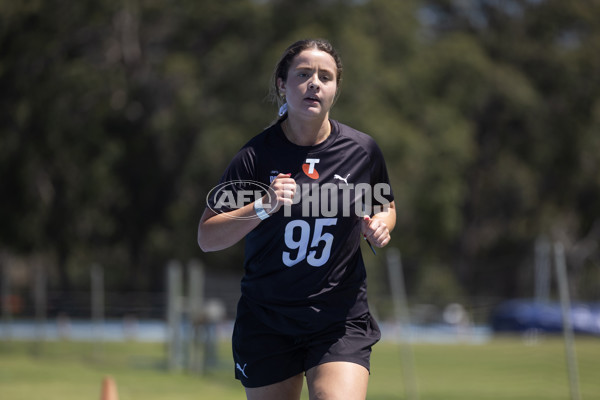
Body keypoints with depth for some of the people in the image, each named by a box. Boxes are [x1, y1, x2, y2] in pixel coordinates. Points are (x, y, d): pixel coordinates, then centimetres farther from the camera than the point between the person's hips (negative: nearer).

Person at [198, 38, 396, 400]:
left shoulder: (362, 150, 0)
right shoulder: (256, 155, -7)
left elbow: (387, 206, 20)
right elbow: (207, 238, -10)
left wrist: (380, 225, -4)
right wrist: (263, 207, -24)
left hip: (341, 321, 0)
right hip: (267, 325, 0)